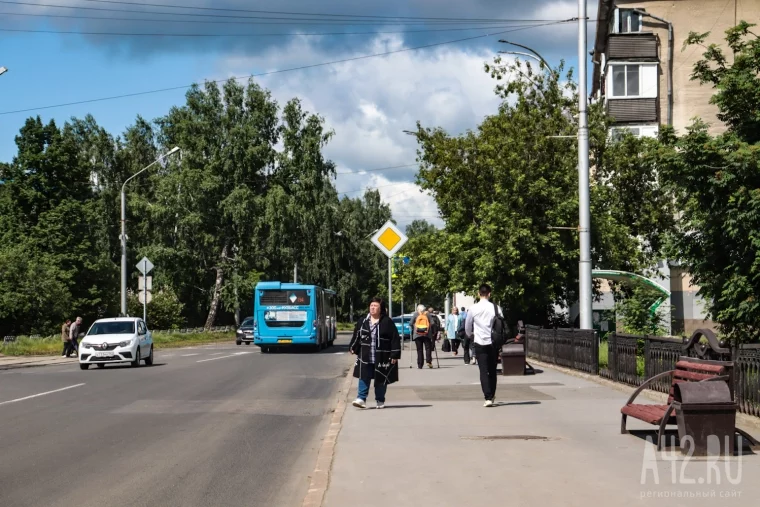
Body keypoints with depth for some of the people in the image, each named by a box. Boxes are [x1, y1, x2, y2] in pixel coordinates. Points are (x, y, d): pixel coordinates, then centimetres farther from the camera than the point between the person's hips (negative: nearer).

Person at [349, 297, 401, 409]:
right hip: (365, 357, 3)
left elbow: (395, 339, -7)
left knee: (381, 379, 6)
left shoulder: (387, 322, -6)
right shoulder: (362, 321, 7)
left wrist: (395, 355, -11)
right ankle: (361, 398, -6)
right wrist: (353, 348, 12)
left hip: (382, 358, -3)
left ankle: (380, 401, 18)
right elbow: (356, 336, 17)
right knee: (364, 377, -5)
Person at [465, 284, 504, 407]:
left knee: (484, 371, -1)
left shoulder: (473, 308, -5)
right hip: (493, 342, 2)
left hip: (480, 343, -2)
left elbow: (467, 327, 5)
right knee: (492, 370, 16)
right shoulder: (496, 308, -4)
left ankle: (488, 397, -11)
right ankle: (492, 395, 24)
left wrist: (471, 336, 27)